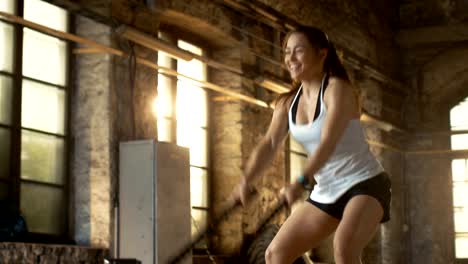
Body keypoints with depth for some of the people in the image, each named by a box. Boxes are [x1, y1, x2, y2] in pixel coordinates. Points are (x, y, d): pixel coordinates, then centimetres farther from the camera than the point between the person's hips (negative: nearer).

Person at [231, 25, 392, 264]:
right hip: (326, 192, 8)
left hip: (365, 184, -7)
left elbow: (328, 142, -31)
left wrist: (301, 182, -44)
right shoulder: (288, 103, 4)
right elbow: (268, 145, -9)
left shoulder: (337, 89, -16)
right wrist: (246, 181, -27)